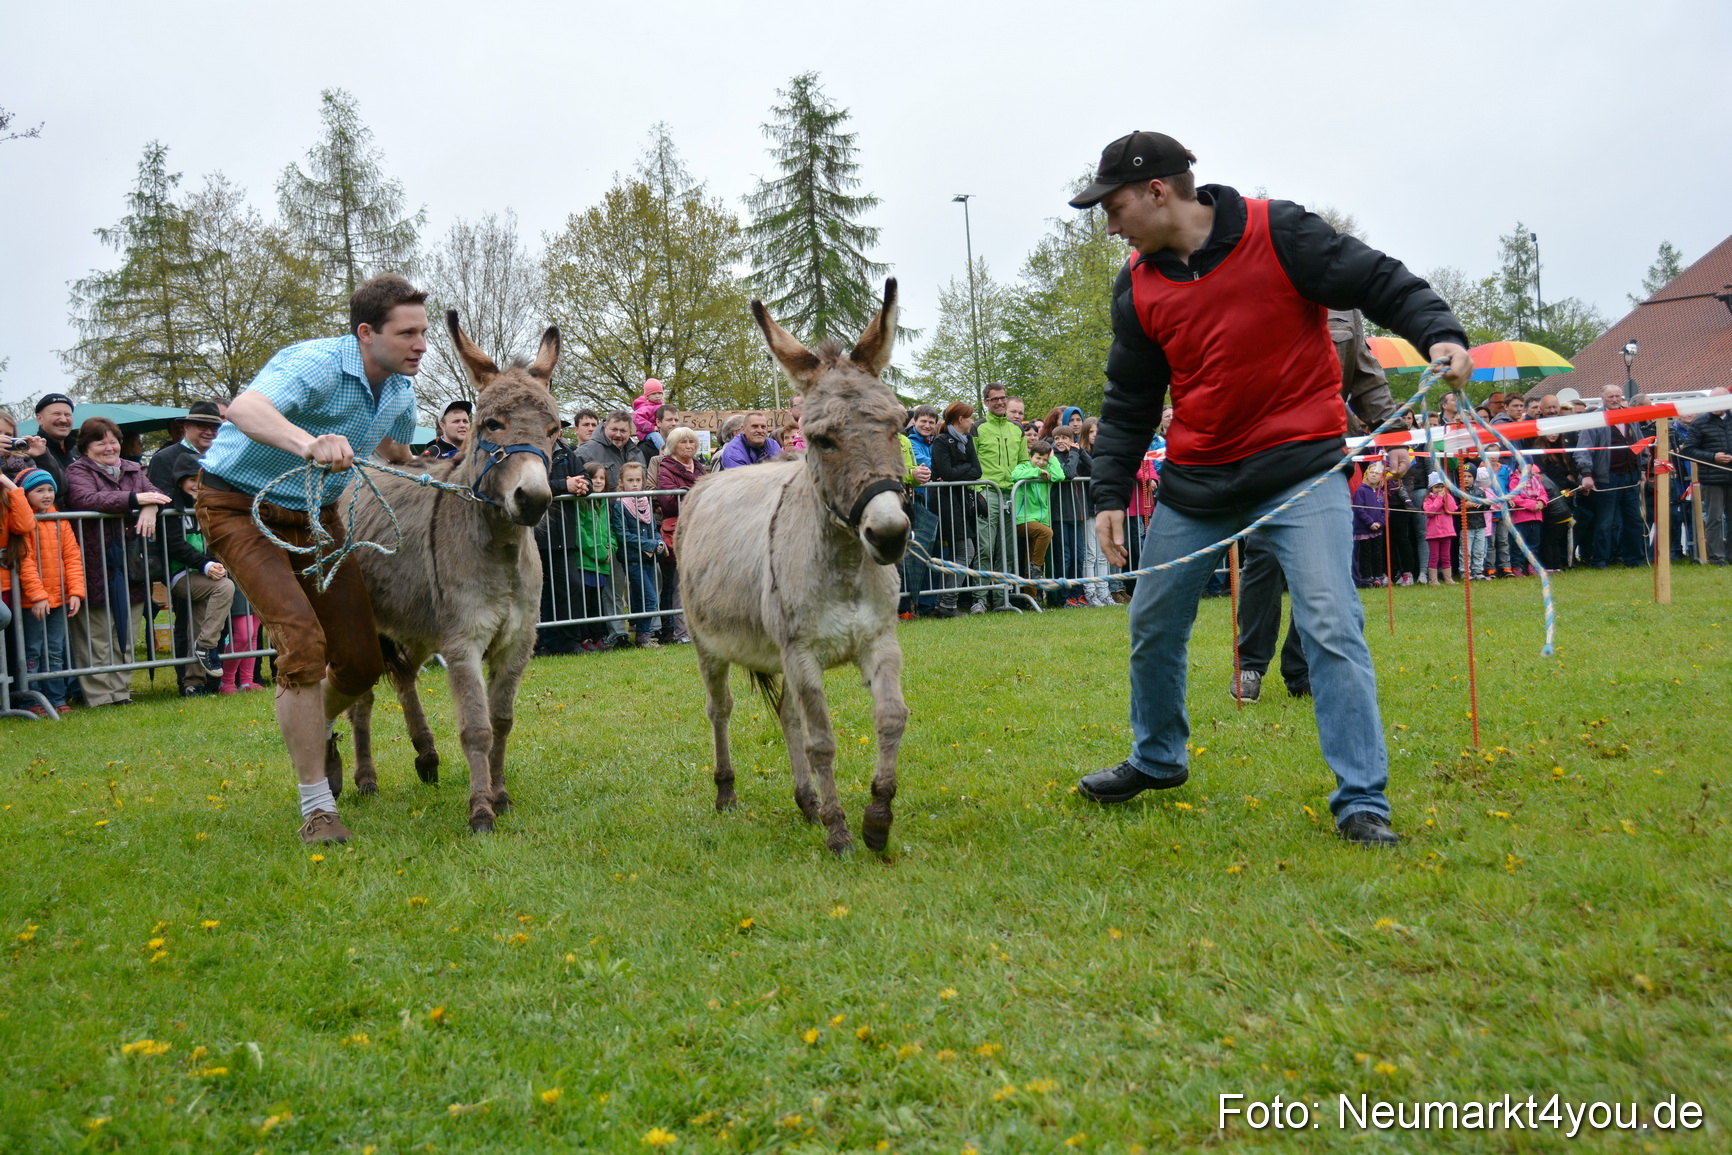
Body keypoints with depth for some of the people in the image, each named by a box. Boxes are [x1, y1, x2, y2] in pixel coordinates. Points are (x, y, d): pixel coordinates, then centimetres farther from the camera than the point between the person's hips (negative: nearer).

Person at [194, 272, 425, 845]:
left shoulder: (401, 389, -1)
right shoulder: (315, 364, -26)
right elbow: (245, 409, -49)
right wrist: (311, 444, -65)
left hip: (317, 515, 7)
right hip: (242, 510, -7)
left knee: (362, 662, 2)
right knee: (303, 642, -23)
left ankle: (318, 729, 40)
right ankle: (317, 808, -11)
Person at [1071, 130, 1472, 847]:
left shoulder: (1277, 234, -9)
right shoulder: (1137, 287, 5)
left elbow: (1380, 282, -7)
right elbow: (1128, 403, 10)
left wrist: (1439, 333, -25)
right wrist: (1109, 493, 4)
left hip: (1300, 465, -5)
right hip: (1195, 479, 5)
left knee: (1332, 626, -14)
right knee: (1153, 625, 13)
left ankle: (1361, 801, -4)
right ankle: (1157, 759, 38)